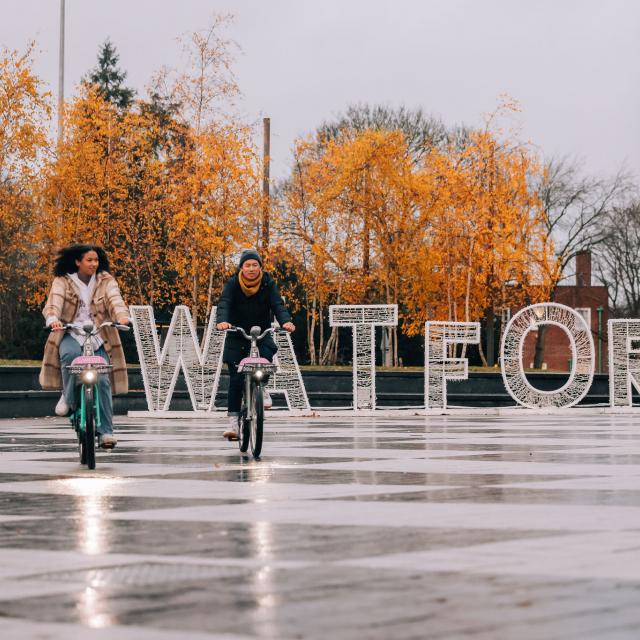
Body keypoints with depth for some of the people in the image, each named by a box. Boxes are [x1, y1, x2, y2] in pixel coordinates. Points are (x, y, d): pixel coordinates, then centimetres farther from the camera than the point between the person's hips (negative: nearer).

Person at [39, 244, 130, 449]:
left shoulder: (106, 281, 5)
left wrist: (122, 315, -35)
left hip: (98, 336, 1)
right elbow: (55, 301, -16)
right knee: (70, 354, -36)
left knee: (102, 380, -13)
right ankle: (68, 396, -11)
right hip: (71, 334, -1)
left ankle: (105, 431, -8)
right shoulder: (62, 281, 2)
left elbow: (115, 299, -13)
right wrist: (53, 319, -39)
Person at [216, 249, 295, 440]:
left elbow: (277, 304, -18)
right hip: (237, 334, -1)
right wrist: (222, 321, -45)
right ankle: (233, 420, -3)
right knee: (235, 378, -7)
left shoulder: (268, 284, -6)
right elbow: (224, 304, -23)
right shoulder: (232, 284, -9)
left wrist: (286, 321, -39)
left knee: (268, 350, -31)